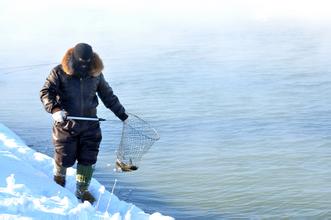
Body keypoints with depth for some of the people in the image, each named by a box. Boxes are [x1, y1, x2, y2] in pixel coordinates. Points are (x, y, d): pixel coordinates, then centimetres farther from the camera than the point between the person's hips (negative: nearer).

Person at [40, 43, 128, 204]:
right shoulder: (59, 73, -10)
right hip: (66, 125, -3)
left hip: (90, 125, 3)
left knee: (88, 160, 3)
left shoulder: (96, 73, 2)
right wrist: (55, 109, -34)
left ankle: (82, 190, 23)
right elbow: (46, 92, -16)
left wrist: (123, 115, 14)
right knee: (65, 158, 6)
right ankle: (59, 176, 42)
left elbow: (108, 96, 12)